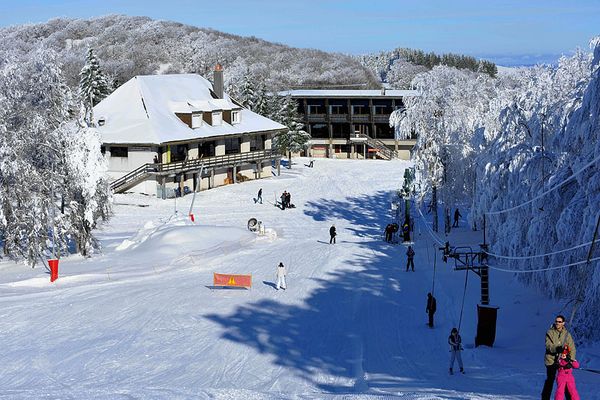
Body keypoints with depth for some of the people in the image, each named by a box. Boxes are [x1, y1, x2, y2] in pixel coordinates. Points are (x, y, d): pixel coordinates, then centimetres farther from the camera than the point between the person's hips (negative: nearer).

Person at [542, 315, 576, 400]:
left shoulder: (567, 334, 2)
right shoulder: (549, 332, -3)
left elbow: (572, 348, 0)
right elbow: (548, 346, -14)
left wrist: (571, 360, -13)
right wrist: (557, 348, -33)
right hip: (551, 361, -1)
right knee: (549, 380, 9)